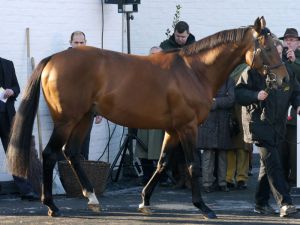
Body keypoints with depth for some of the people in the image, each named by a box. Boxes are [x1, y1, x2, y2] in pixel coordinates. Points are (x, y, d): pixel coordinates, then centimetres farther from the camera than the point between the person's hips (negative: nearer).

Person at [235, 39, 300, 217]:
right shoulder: (254, 71, -6)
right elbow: (239, 93, -6)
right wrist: (256, 96, -22)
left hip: (279, 125, 6)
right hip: (261, 123, -6)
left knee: (268, 164, 14)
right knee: (273, 163, -14)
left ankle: (261, 203, 24)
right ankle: (285, 203, -18)